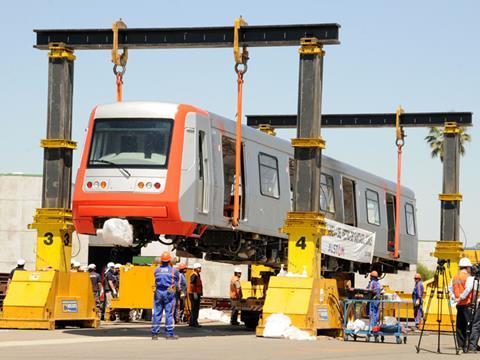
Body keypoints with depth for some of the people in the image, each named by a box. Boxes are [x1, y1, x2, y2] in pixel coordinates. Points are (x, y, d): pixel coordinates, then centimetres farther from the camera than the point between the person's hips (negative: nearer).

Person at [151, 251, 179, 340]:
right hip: (169, 293, -2)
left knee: (157, 313, 6)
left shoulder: (157, 270, 2)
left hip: (158, 293, 2)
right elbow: (176, 281, 6)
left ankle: (154, 333, 6)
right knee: (169, 313, 1)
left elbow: (156, 281, 7)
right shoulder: (174, 270, -3)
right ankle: (169, 333, 1)